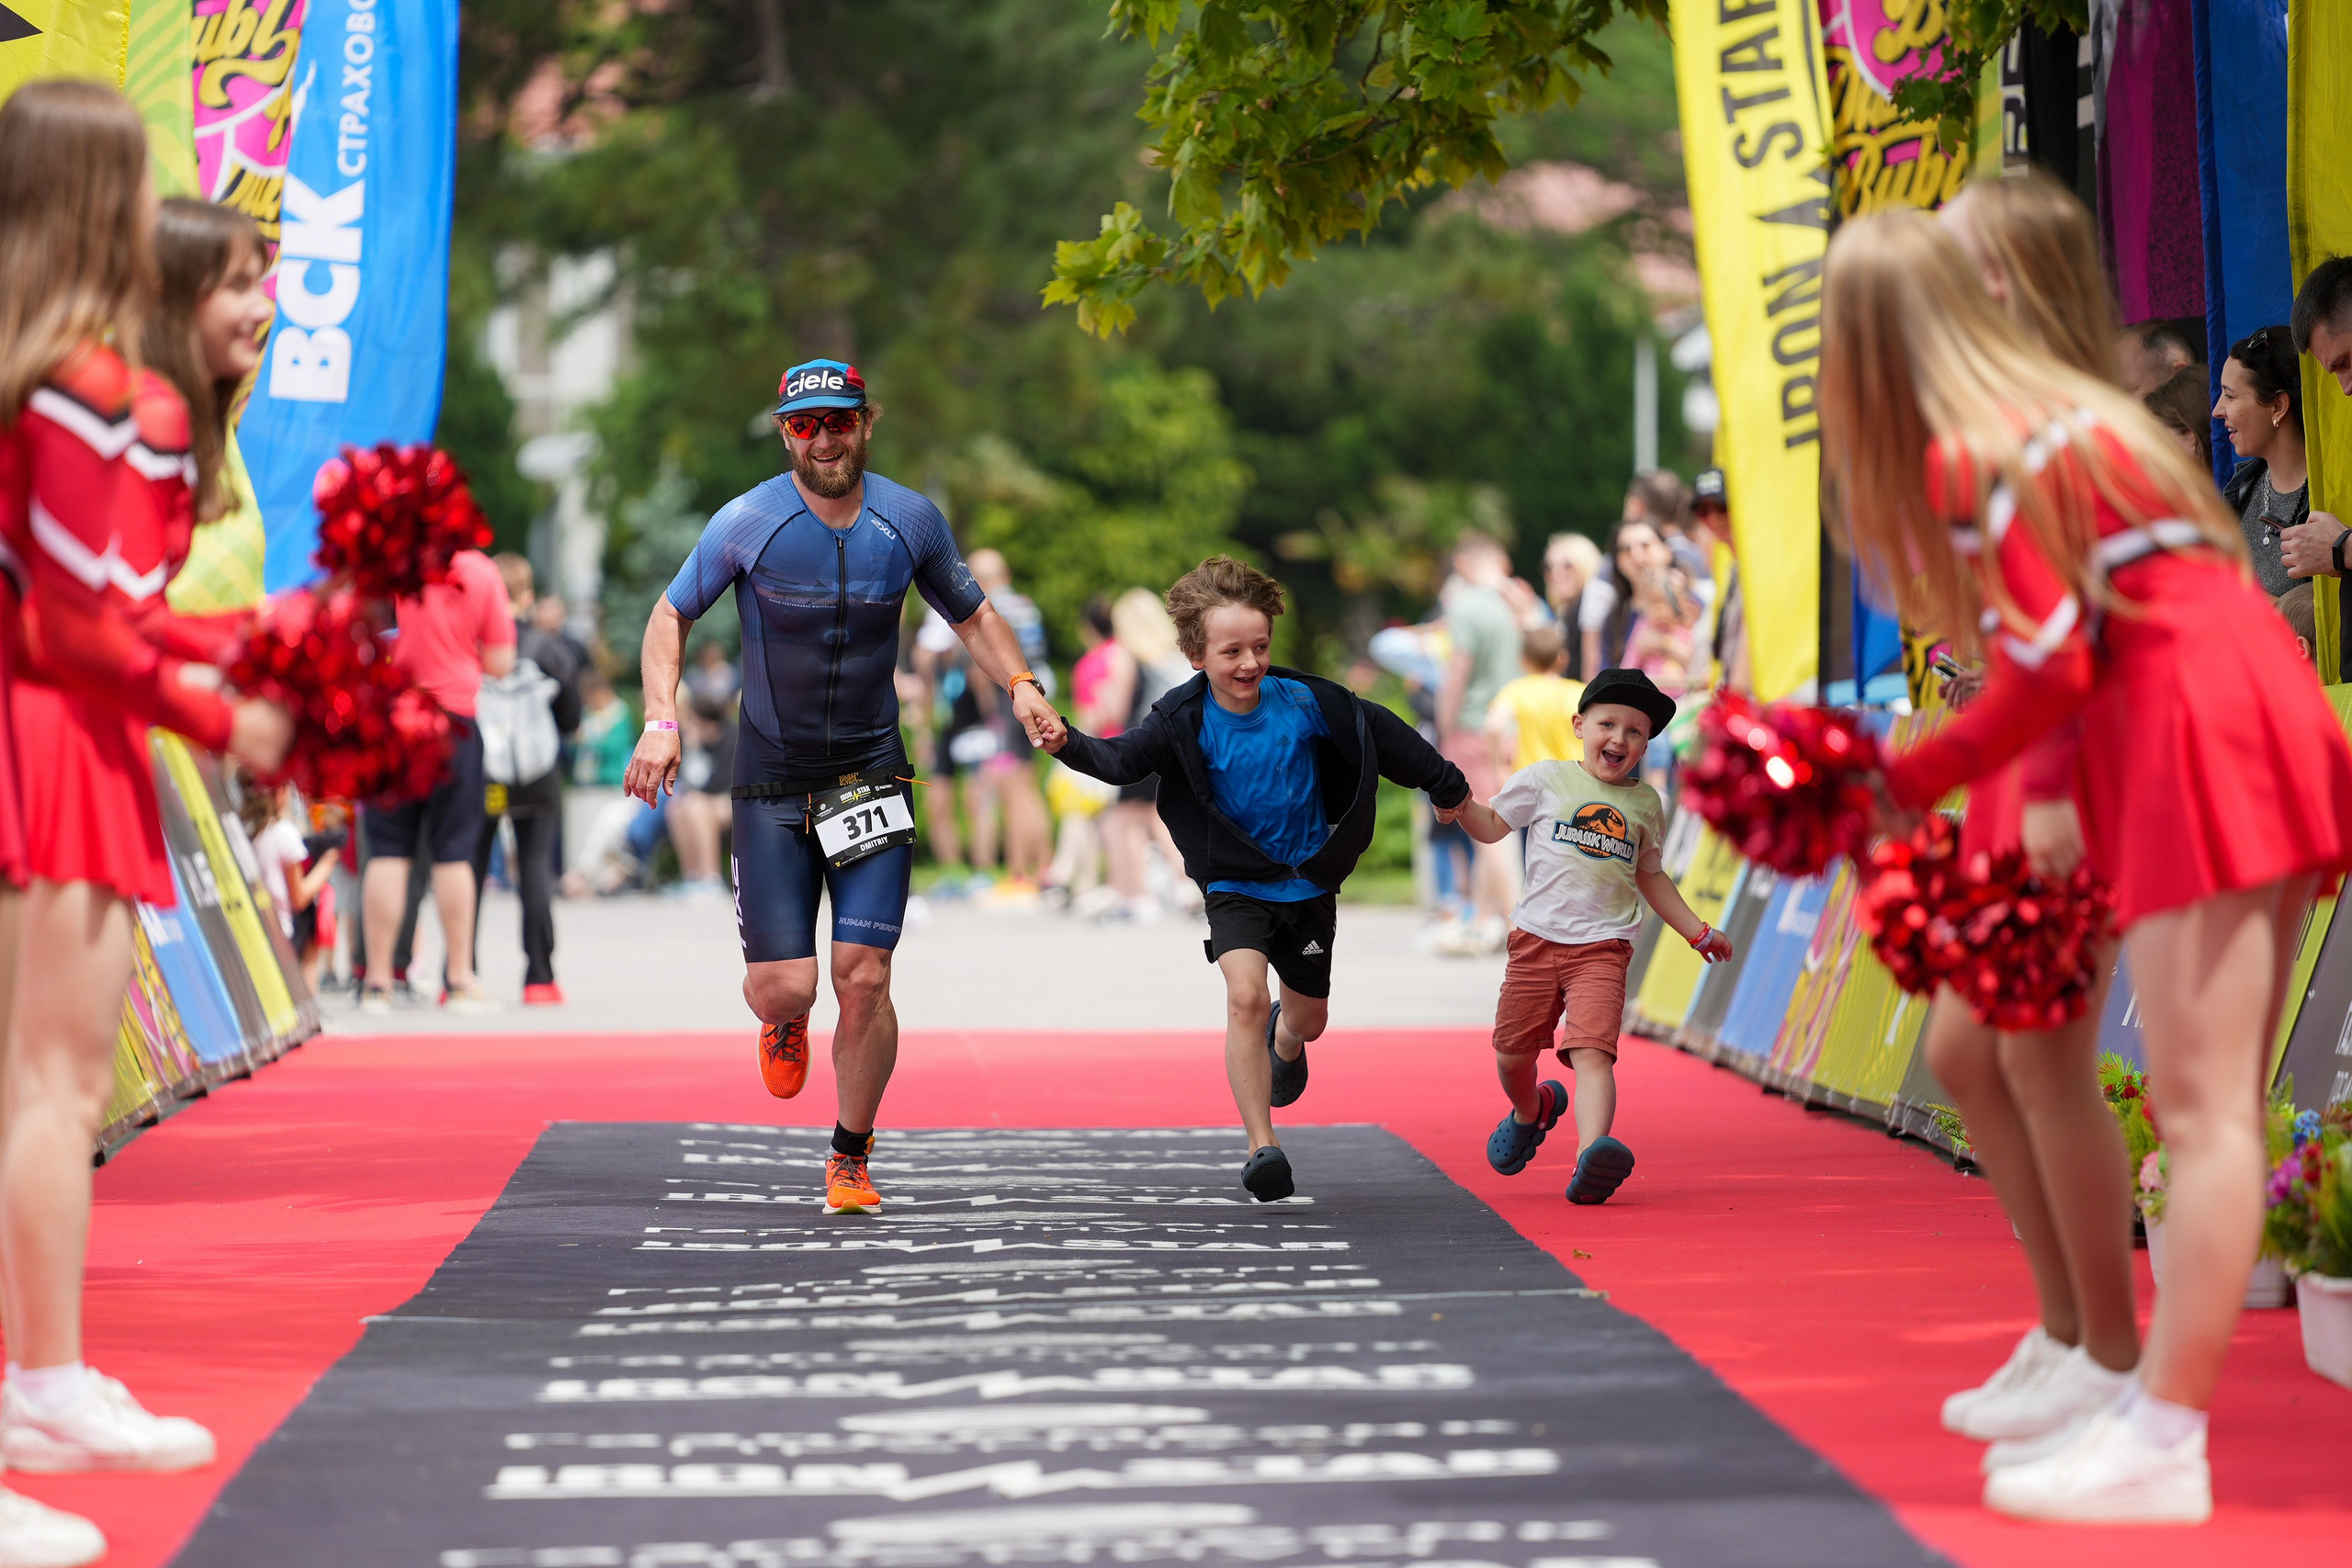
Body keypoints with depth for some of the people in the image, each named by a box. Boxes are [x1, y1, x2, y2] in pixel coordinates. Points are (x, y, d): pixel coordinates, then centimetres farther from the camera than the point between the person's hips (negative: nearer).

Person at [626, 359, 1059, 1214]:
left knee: (863, 978, -10)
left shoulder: (911, 520, -3)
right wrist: (661, 720, -12)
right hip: (771, 781, -1)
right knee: (784, 988, -9)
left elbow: (971, 614, 12)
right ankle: (783, 1025, 32)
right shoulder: (747, 523, -10)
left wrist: (1019, 683, -6)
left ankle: (850, 1158, 12)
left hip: (871, 774, 1)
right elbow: (670, 616, 2)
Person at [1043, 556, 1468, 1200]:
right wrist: (1068, 743, -52)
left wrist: (1447, 786, 12)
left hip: (1309, 880, 2)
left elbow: (1380, 734, 0)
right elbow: (1122, 758, -31)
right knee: (1245, 995, -25)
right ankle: (1261, 1146, -17)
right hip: (1235, 886, -2)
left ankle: (1284, 1038, 58)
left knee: (1308, 1019, 17)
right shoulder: (1185, 720, -18)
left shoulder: (1304, 702, -15)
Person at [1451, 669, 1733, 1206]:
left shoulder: (1645, 803, 12)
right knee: (1512, 1053, 8)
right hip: (1538, 938, 1)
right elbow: (1491, 827, 14)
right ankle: (1531, 1110, 42)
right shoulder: (1546, 780, 6)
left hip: (1603, 946, -1)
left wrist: (1697, 931, 23)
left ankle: (1592, 1154, -37)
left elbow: (1650, 877, 25)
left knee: (1593, 1052, -20)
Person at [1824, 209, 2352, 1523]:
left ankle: (2168, 1444, -12)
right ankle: (2163, 1406, 13)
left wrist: (1907, 786, 1)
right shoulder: (2071, 408, 21)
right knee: (2216, 1108, 9)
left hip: (2191, 735, -9)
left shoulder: (1966, 460, -6)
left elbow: (2052, 668, -9)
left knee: (2203, 1106, -12)